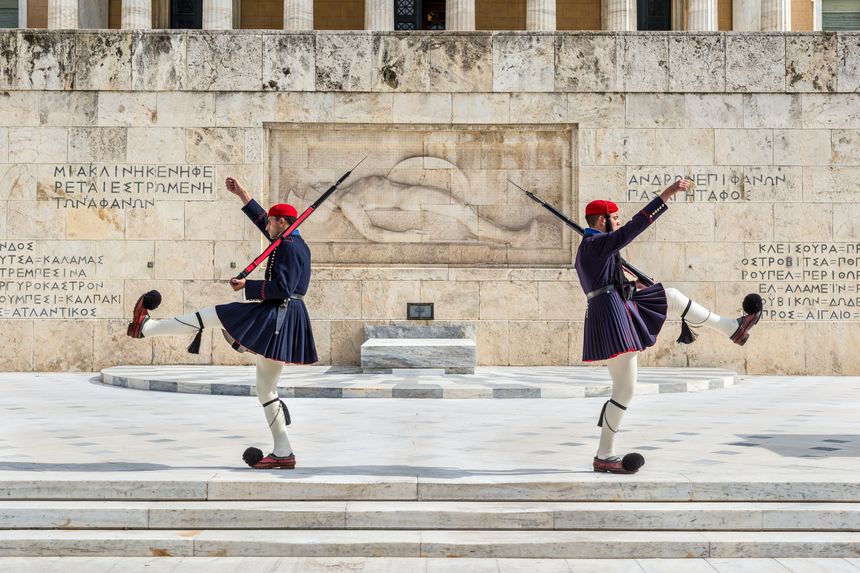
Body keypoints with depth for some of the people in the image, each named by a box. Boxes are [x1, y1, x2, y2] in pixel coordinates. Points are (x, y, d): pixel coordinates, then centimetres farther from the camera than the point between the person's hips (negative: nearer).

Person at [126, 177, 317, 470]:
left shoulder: (289, 248, -13)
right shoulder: (293, 243, 18)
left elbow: (282, 288, -23)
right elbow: (262, 221, 32)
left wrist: (247, 286, -15)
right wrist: (243, 195, 33)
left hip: (275, 317, -10)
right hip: (283, 321, 10)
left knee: (209, 316, 1)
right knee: (265, 388, 13)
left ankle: (146, 327, 14)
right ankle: (283, 452, 12)